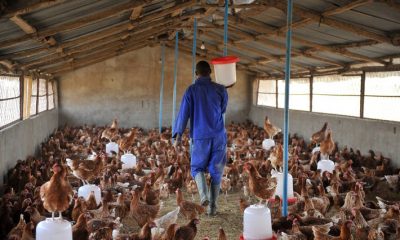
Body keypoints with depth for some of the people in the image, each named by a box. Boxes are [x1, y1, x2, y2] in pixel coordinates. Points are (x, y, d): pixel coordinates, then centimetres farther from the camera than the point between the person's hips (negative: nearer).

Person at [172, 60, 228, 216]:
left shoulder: (191, 90, -3)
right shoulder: (220, 90, 1)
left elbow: (183, 113, -8)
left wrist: (177, 136, -8)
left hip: (200, 136, -1)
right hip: (218, 136, 1)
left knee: (197, 167, 15)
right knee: (216, 171, 10)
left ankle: (204, 195, -10)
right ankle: (212, 206, 10)